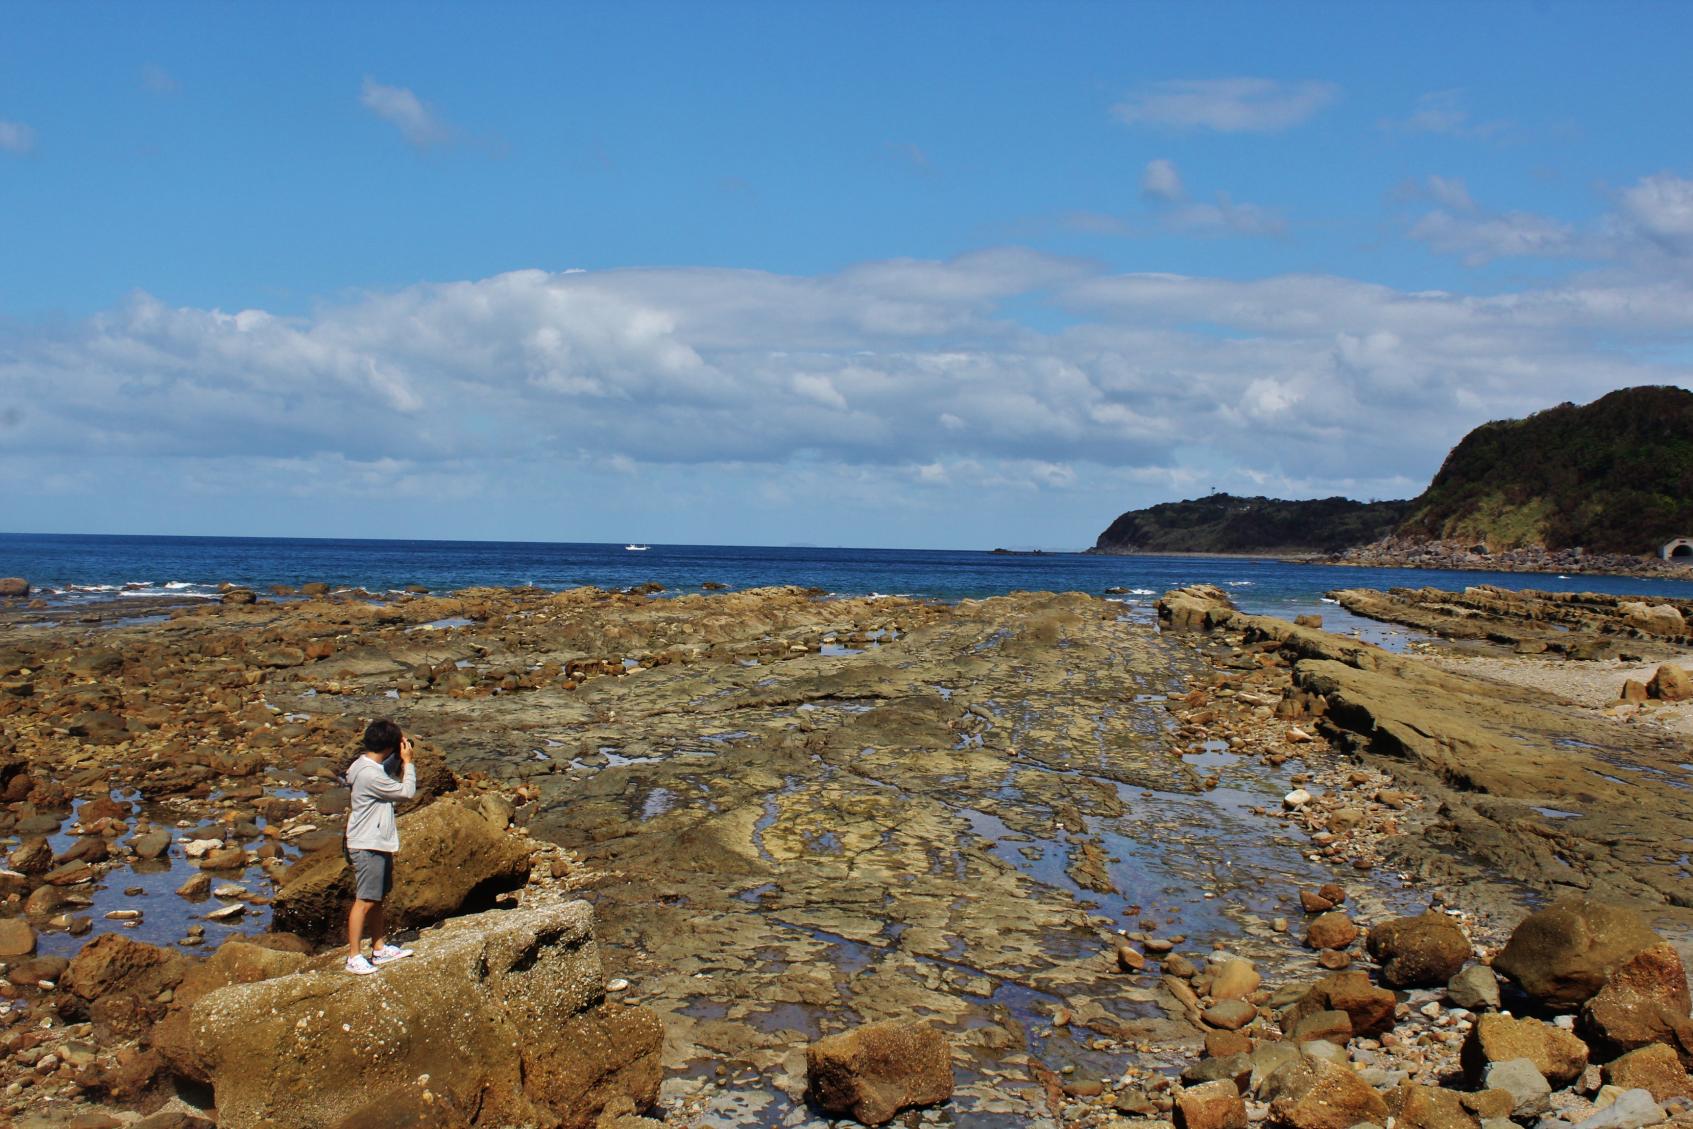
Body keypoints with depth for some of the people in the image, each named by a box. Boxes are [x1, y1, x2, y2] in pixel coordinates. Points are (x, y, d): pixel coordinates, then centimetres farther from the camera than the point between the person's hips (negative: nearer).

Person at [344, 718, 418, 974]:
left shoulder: (370, 765, 5)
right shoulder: (370, 775, -25)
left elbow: (393, 788, 24)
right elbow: (407, 792, -18)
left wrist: (401, 758, 11)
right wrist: (408, 761, -8)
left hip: (379, 843, 10)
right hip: (367, 846, -10)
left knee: (377, 898, 17)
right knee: (365, 901, -5)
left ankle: (380, 949, 27)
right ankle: (354, 957, 1)